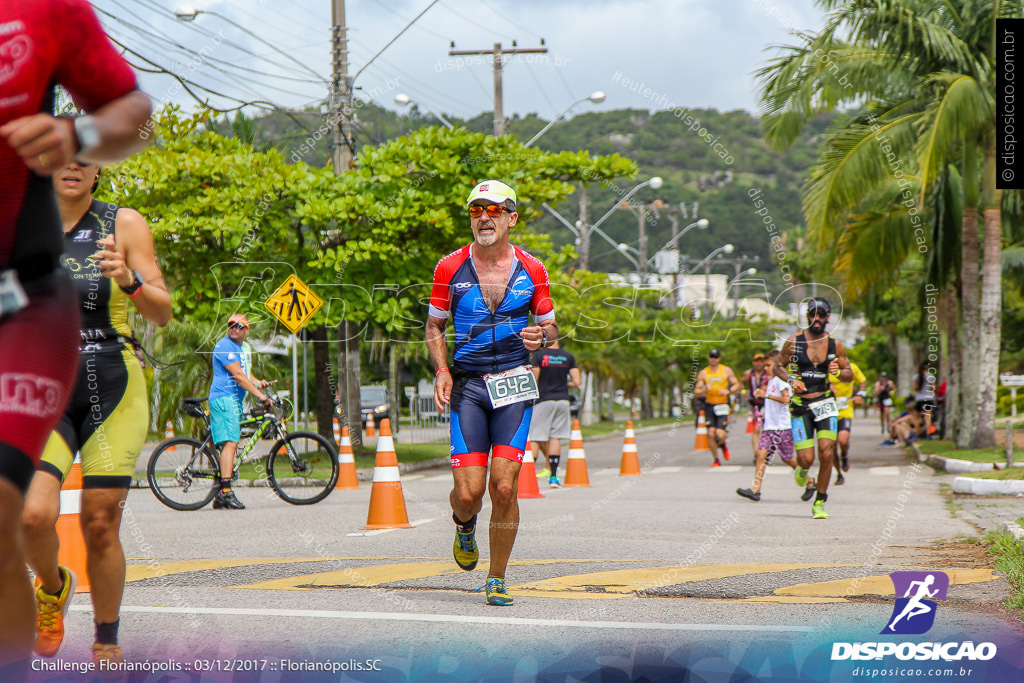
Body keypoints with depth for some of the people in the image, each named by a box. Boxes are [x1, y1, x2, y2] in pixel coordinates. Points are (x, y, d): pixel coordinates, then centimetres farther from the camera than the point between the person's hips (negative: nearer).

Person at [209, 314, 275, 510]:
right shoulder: (225, 346, -10)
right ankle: (226, 491, -27)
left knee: (231, 445, 7)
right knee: (230, 442, -20)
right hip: (223, 398, -9)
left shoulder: (245, 347, 19)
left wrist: (259, 383, 0)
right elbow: (238, 375, -18)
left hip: (236, 400, 9)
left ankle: (220, 499, 9)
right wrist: (261, 396, -22)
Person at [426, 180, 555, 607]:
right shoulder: (450, 268, 1)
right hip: (467, 384, 0)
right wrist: (441, 370, -3)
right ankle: (464, 526, 30)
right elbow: (434, 326, 13)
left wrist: (541, 337, -10)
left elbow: (550, 326, 14)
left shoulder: (531, 270, 3)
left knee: (504, 487, -9)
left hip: (514, 383, 0)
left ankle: (497, 580, 9)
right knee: (468, 492, -9)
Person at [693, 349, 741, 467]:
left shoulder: (726, 371, 5)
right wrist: (704, 390, -19)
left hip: (723, 406, -1)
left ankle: (723, 444, 22)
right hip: (709, 406, 1)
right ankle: (716, 460, 9)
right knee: (711, 434, -8)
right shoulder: (703, 373, 6)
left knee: (720, 434, -15)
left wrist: (728, 391, -13)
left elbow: (737, 385, 7)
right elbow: (696, 393, 3)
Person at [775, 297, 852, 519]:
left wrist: (838, 372, -12)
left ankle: (820, 503, 3)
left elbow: (849, 374, 11)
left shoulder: (835, 344, 3)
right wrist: (791, 380, -9)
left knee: (827, 454, -13)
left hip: (825, 403, 1)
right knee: (806, 459, -8)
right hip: (800, 406, -1)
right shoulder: (793, 342, 0)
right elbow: (778, 367, 10)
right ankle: (802, 468, 32)